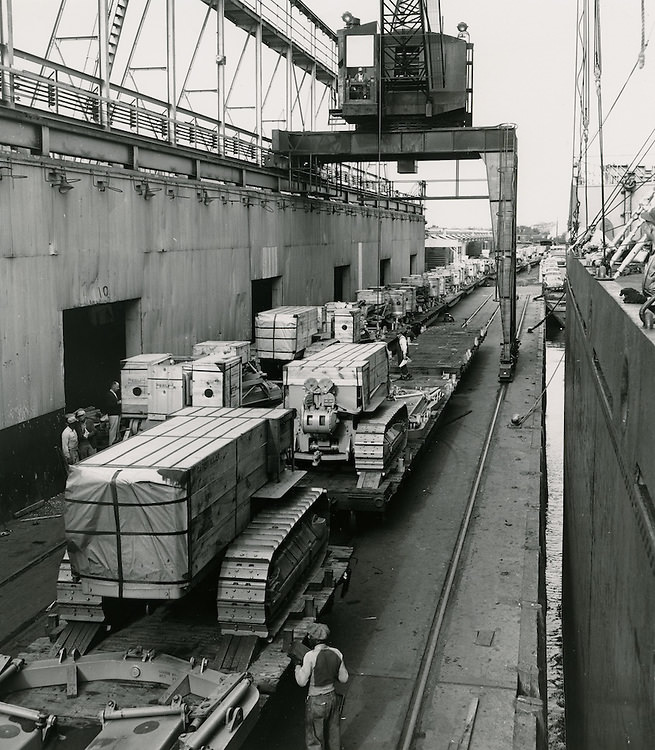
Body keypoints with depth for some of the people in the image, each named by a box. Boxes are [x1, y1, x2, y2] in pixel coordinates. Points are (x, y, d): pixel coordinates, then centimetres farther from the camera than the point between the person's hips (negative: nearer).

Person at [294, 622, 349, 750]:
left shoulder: (310, 656, -24)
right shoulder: (336, 653, -7)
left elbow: (302, 682, -17)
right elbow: (344, 678, 1)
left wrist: (297, 666, -1)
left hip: (316, 701, -5)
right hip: (332, 697, 5)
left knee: (314, 739, 11)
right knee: (333, 734, 23)